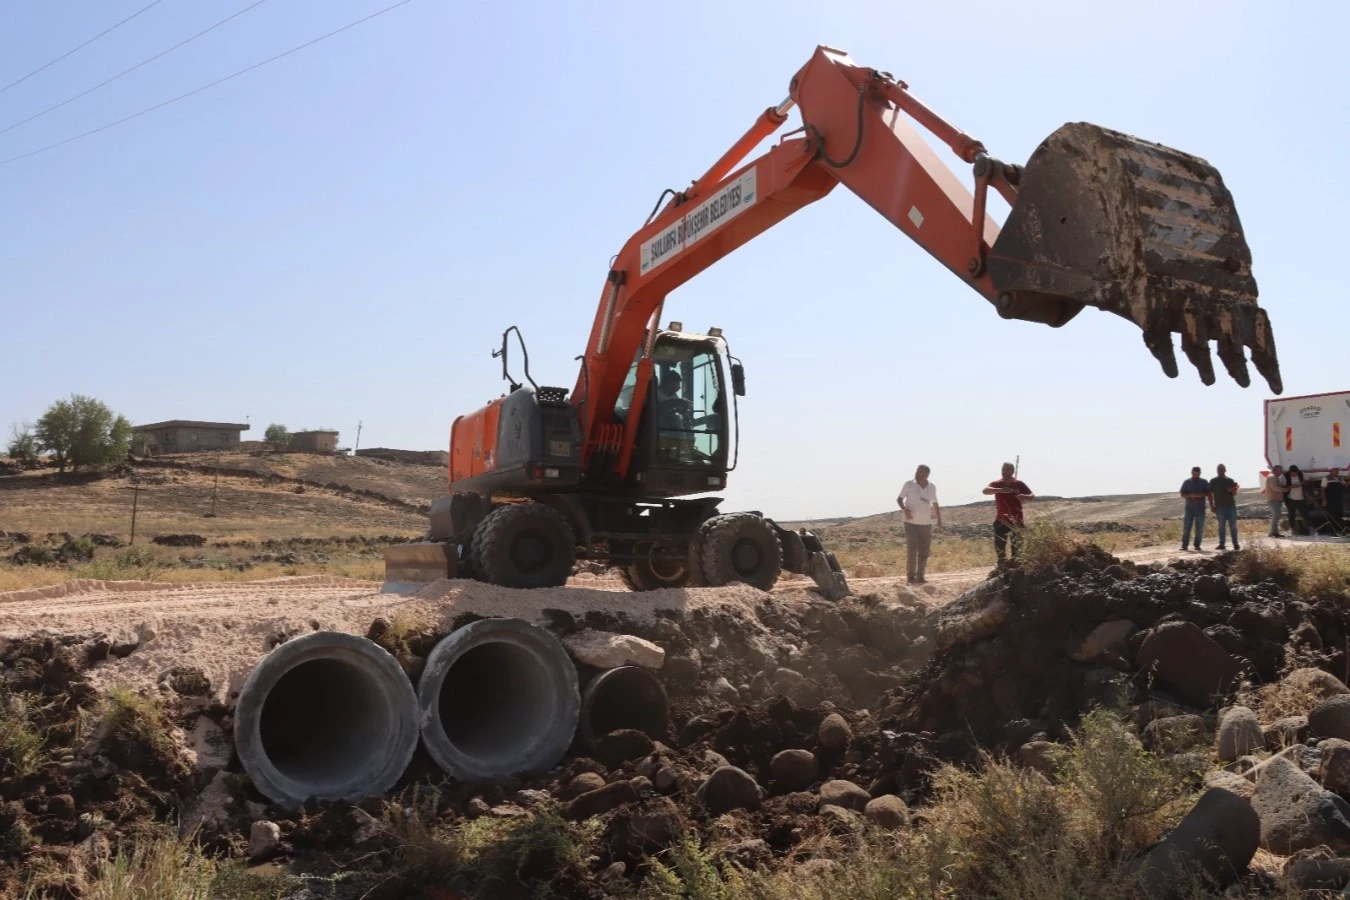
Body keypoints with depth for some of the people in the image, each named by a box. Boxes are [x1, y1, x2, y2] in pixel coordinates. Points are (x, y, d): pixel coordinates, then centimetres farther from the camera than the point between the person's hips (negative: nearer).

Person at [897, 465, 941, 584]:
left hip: (926, 523, 3)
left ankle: (920, 576, 15)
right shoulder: (909, 484, -7)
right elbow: (899, 499, -1)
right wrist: (905, 509, -20)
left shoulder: (932, 487, 2)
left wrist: (939, 519, 16)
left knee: (924, 551, 6)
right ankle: (911, 576, -3)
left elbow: (935, 504, 15)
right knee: (911, 549, -9)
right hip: (911, 522, -3)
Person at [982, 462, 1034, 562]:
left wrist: (1024, 497, -26)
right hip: (1001, 521, 1)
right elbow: (985, 490, -19)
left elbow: (1033, 497, 0)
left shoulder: (1019, 485, 1)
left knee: (1017, 548, 1)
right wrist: (1000, 490, -37)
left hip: (1016, 521, -1)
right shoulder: (996, 484, 0)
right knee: (999, 547, 1)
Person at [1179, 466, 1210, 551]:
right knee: (1187, 527, -7)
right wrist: (1190, 495, -14)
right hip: (1189, 507, -1)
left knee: (1200, 528, 1)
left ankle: (1197, 545, 8)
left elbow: (1208, 493, 7)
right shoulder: (1187, 482, 7)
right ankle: (1184, 545, -7)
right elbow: (1182, 494, 6)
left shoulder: (1204, 482, 8)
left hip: (1200, 508, 1)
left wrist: (1202, 494, -14)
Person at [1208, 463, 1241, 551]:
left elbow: (1234, 494, 7)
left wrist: (1234, 490, -16)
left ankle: (1235, 544, 4)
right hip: (1219, 506, -1)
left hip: (1231, 505, 1)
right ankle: (1221, 544, 4)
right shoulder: (1213, 481, 6)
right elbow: (1210, 494, 6)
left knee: (1233, 526, 0)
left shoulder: (1230, 480, 10)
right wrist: (1212, 505, -2)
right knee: (1221, 526, 1)